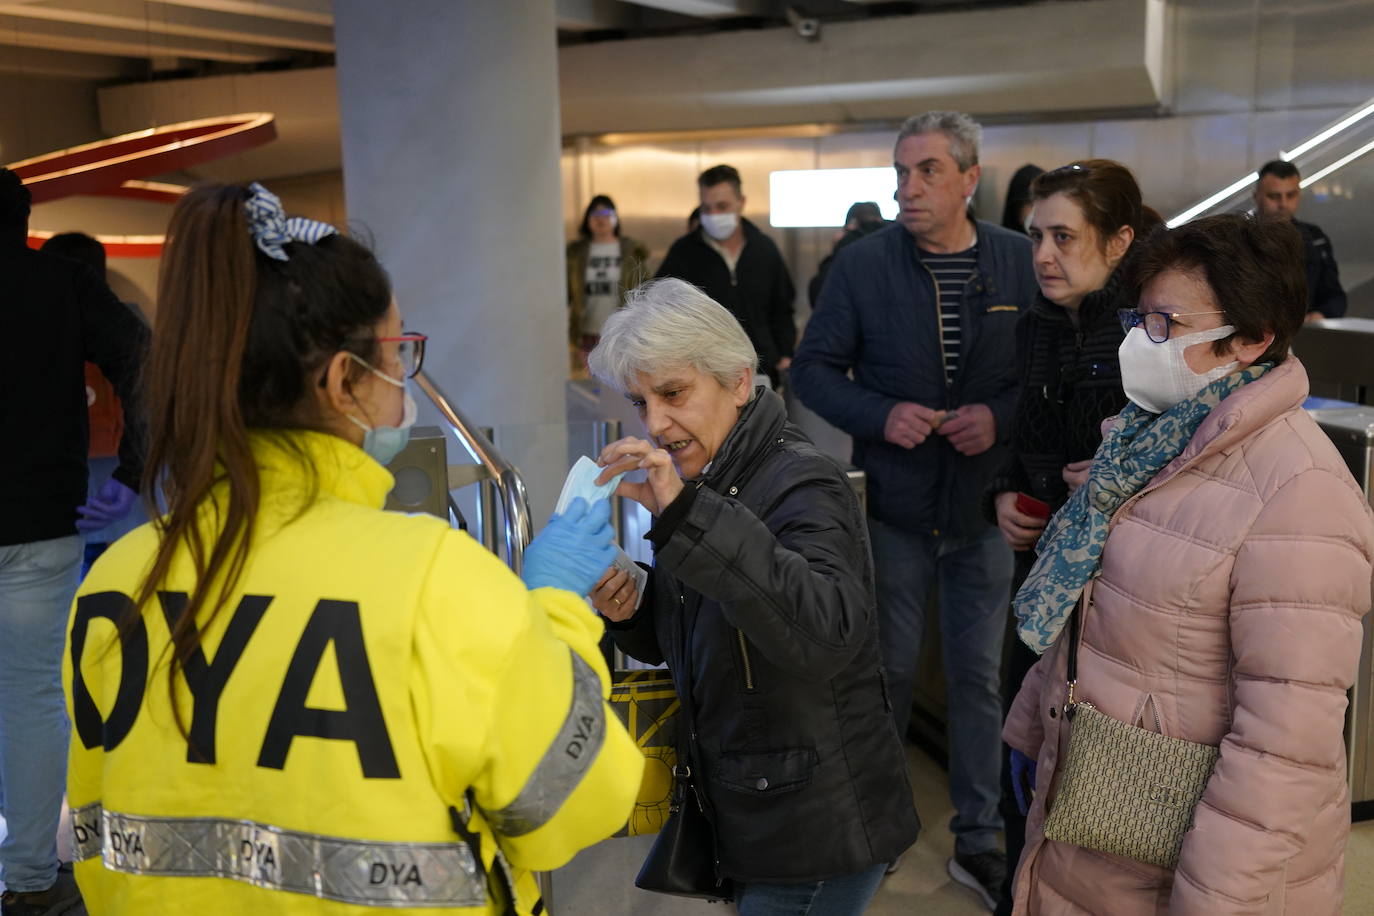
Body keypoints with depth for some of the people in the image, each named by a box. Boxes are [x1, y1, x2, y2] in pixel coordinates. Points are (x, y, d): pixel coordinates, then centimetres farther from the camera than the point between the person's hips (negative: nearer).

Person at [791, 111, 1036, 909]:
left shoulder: (1021, 262, -4)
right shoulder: (864, 264, -6)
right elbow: (814, 369, -2)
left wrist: (1002, 415, -17)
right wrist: (882, 415, -17)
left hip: (985, 506, 1)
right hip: (893, 506, -1)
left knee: (979, 674, 11)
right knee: (888, 670, 13)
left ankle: (979, 840, 27)